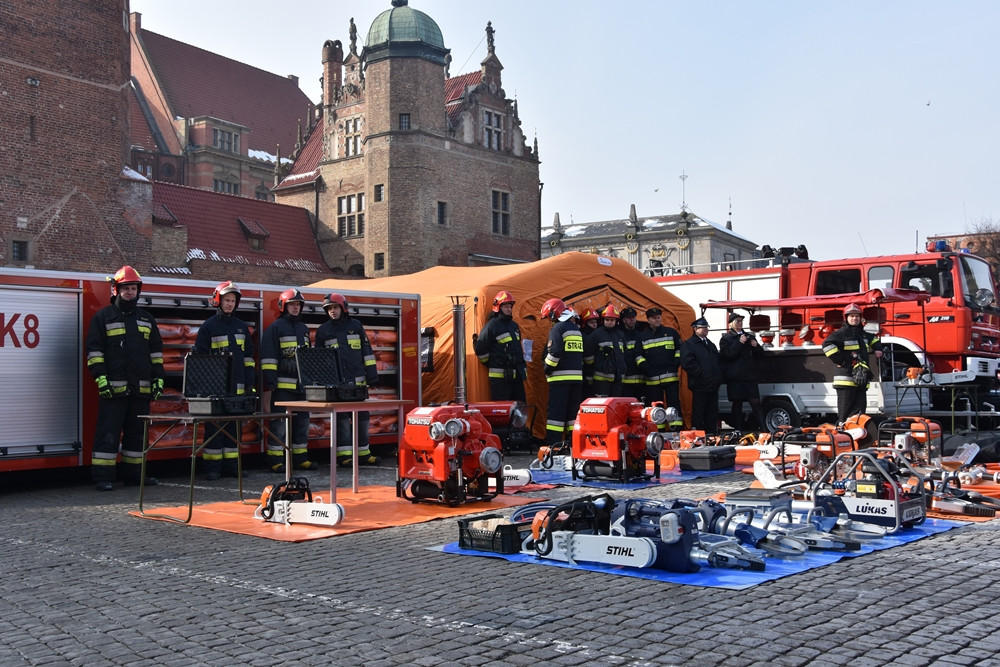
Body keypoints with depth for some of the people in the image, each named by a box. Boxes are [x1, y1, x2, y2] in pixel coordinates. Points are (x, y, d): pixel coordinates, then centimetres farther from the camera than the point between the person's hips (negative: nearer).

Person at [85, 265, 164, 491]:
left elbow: (156, 351, 18)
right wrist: (100, 377, -12)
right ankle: (102, 477, -1)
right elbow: (94, 349, -3)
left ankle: (134, 474, 16)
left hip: (141, 388, 5)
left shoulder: (147, 319, 17)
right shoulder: (103, 317, 3)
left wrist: (158, 378, 9)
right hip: (114, 387, -5)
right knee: (108, 432, -5)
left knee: (137, 432, 9)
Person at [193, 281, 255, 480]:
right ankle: (212, 467, 3)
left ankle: (231, 464, 13)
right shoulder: (208, 326, 0)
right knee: (214, 426, -2)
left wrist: (250, 381, 9)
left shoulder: (242, 327, 14)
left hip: (237, 386, 4)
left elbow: (248, 356, 16)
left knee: (234, 426, 7)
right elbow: (200, 356, -2)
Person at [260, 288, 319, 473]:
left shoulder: (304, 329, 18)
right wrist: (270, 381, -16)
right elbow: (268, 356, -9)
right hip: (283, 384, -7)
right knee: (279, 422, -5)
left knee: (302, 421, 10)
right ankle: (275, 461, -1)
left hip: (302, 384, 7)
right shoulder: (276, 327, -3)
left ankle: (300, 458, 18)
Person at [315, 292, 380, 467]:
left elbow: (367, 352, 8)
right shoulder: (323, 330, 7)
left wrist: (372, 376, 2)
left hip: (358, 381, 2)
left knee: (362, 417, 5)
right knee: (342, 418, -3)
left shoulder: (355, 325, 9)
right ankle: (344, 454, 1)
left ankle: (362, 453, 14)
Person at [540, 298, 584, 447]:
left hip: (560, 377, -7)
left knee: (556, 411, -6)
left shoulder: (558, 328, -7)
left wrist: (548, 370, -7)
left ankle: (553, 443, -8)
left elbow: (555, 352, -17)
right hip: (577, 376, 7)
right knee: (574, 410, 11)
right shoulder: (577, 329, 18)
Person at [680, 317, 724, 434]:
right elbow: (687, 363, -15)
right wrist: (701, 374, -17)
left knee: (712, 414, 10)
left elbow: (718, 362, 27)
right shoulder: (689, 344, -3)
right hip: (700, 385, -7)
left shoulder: (711, 344, 22)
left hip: (713, 385, 8)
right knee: (698, 414, -4)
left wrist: (718, 377, 10)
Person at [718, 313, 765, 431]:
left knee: (755, 402, -5)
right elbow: (726, 354, -12)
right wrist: (739, 343, -15)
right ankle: (738, 430, 6)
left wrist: (756, 346, -1)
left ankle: (763, 429, -6)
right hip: (735, 377, -3)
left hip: (750, 376, 3)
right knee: (737, 404, 1)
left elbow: (760, 355, 20)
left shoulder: (750, 336, 18)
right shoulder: (726, 338, 4)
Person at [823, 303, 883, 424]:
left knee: (859, 411, 6)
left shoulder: (862, 334, 20)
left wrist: (877, 349, 23)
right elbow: (827, 344, -20)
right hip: (846, 379, -8)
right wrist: (840, 361, -18)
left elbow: (873, 339, 42)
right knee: (845, 413, -8)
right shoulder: (842, 333, -7)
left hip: (861, 379, 8)